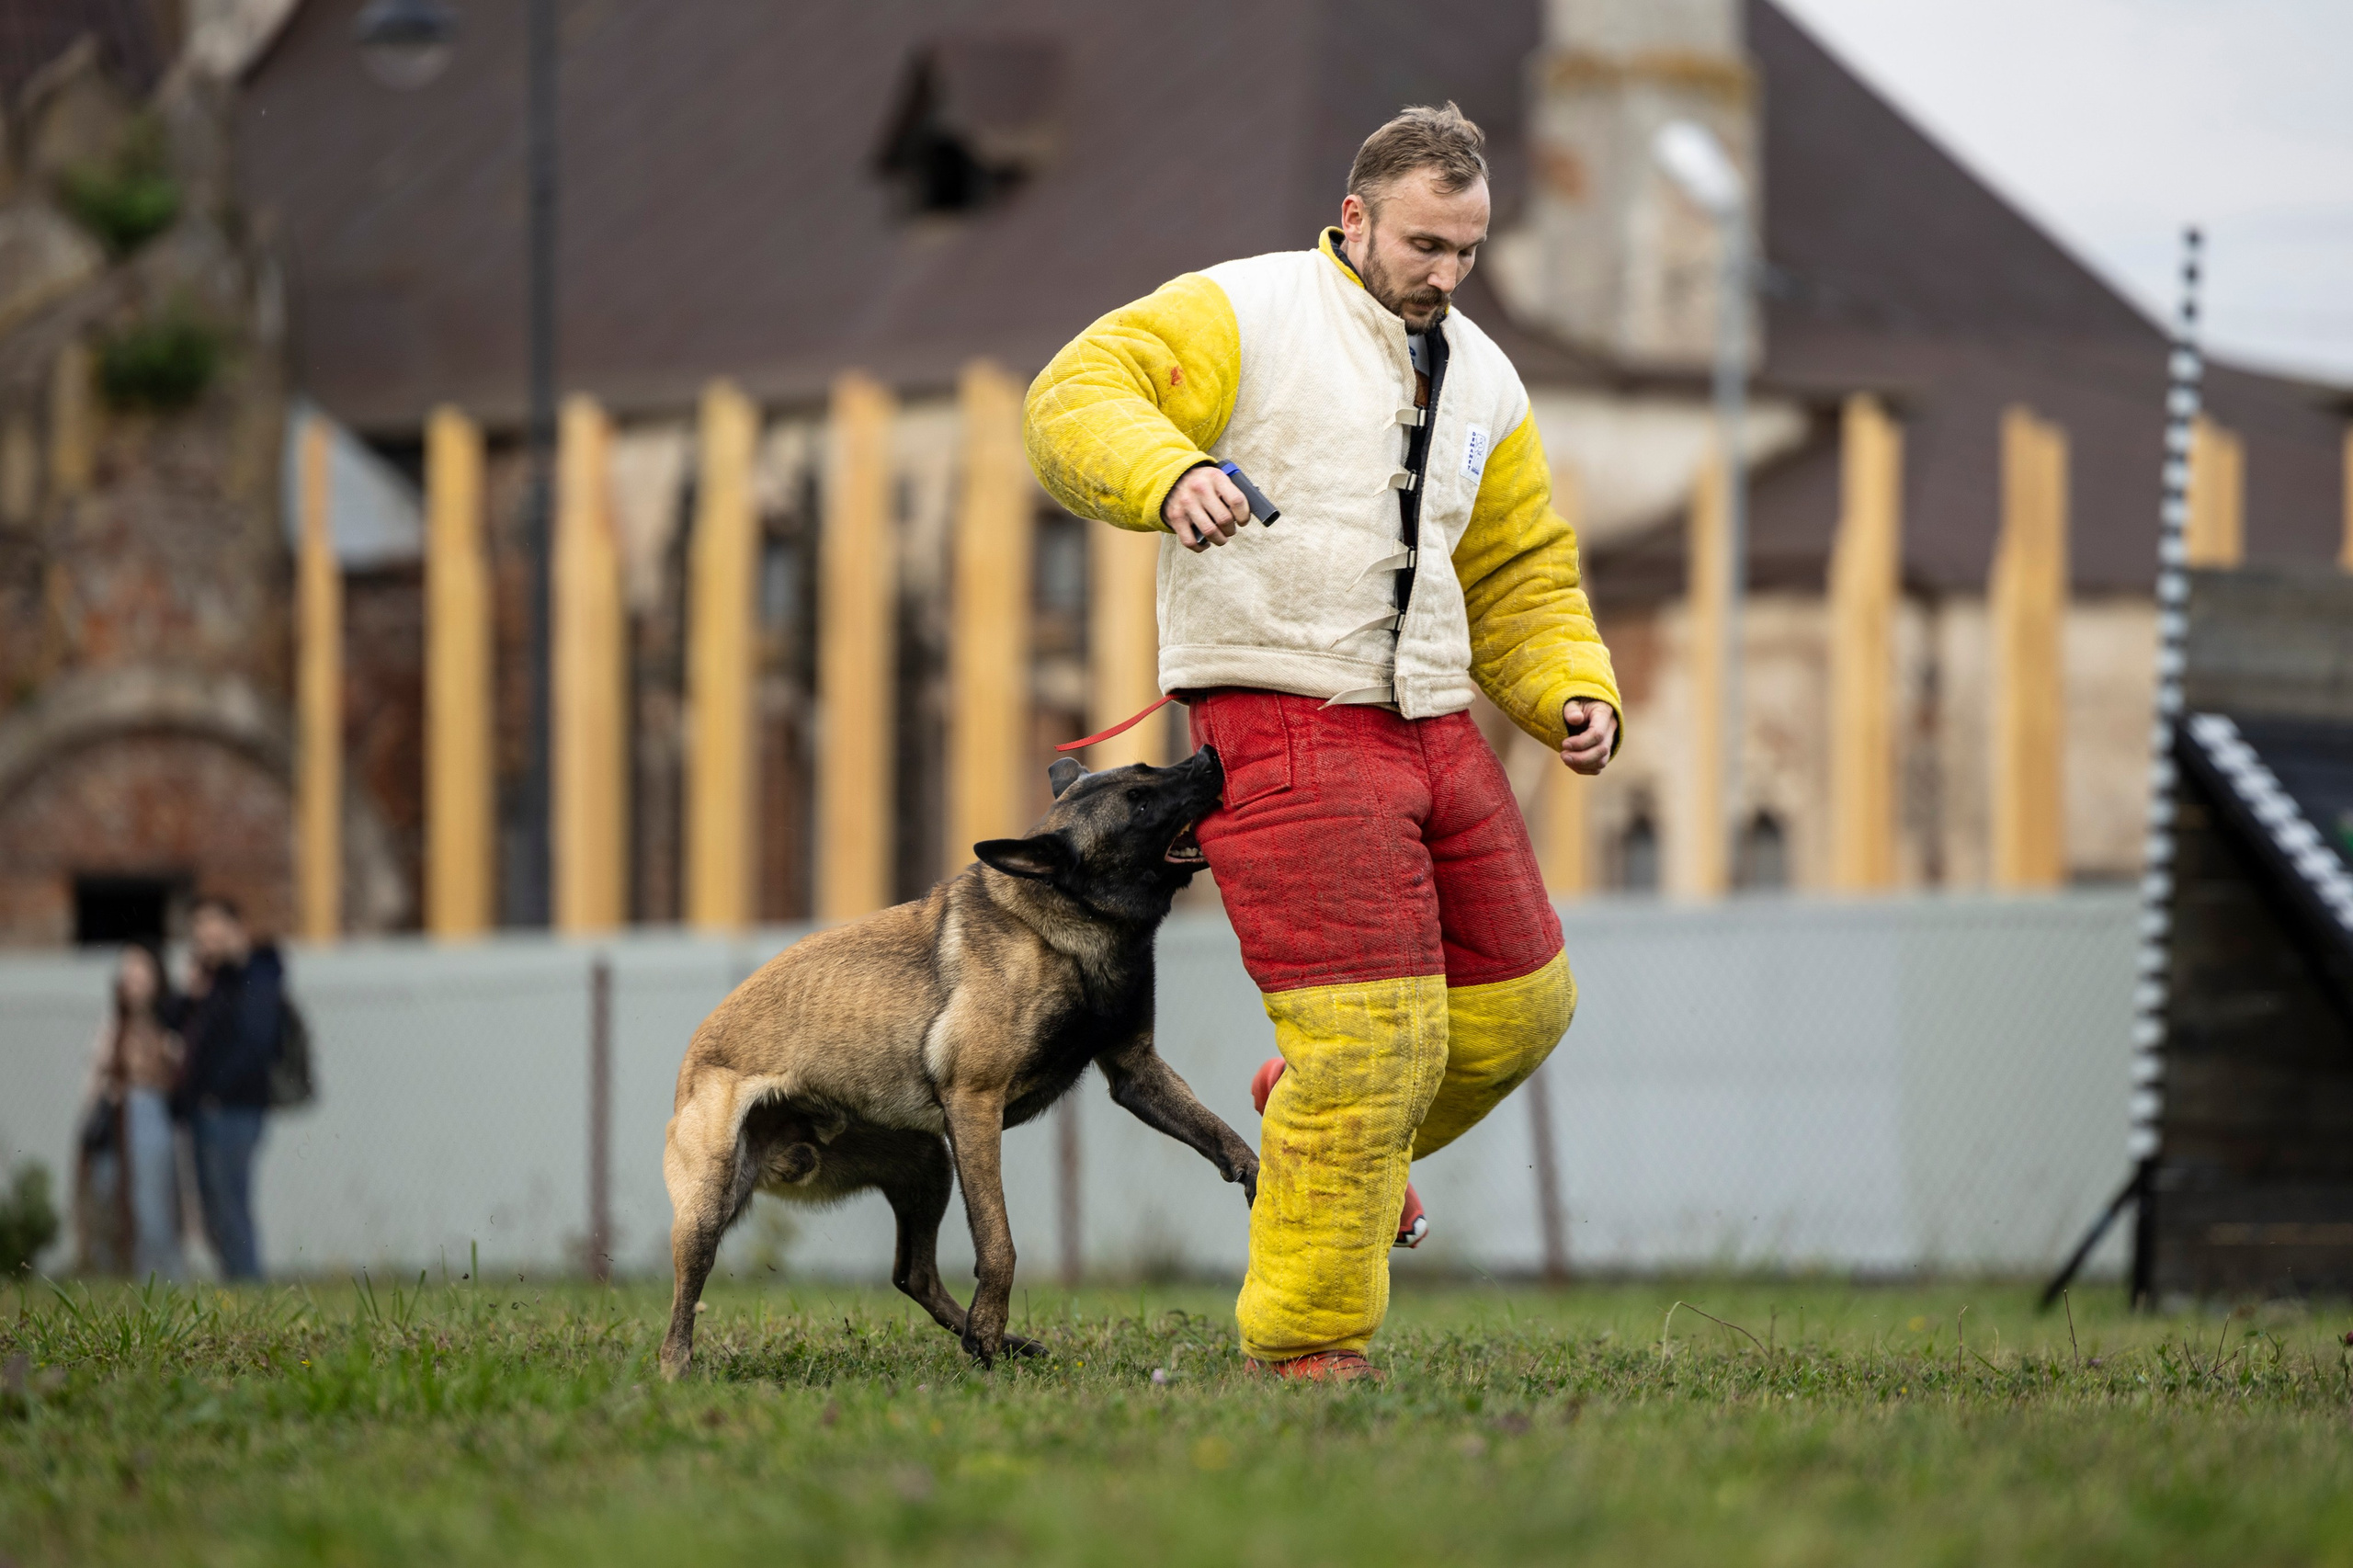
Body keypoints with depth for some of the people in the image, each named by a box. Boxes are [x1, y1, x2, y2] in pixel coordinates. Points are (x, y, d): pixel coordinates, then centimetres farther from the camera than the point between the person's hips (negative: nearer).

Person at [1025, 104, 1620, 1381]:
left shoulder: (1481, 382, 16)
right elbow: (1077, 400, -17)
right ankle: (1302, 1343, -1)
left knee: (1514, 1010, 13)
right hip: (1284, 731, -7)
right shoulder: (1245, 315, -5)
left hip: (1432, 729, 7)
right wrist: (1170, 474, -38)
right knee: (1375, 1042, -13)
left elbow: (1520, 583, 22)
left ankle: (1308, 1119, 41)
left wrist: (1575, 696, 3)